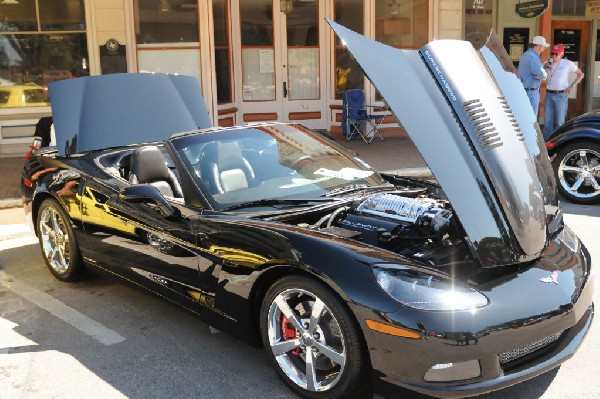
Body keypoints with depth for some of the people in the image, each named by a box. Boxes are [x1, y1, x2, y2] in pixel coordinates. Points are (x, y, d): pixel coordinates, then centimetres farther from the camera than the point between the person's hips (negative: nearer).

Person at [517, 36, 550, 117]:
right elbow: (541, 74, -23)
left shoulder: (526, 54, 16)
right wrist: (545, 74, -1)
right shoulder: (532, 56, -16)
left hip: (524, 91, 10)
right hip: (531, 92, -10)